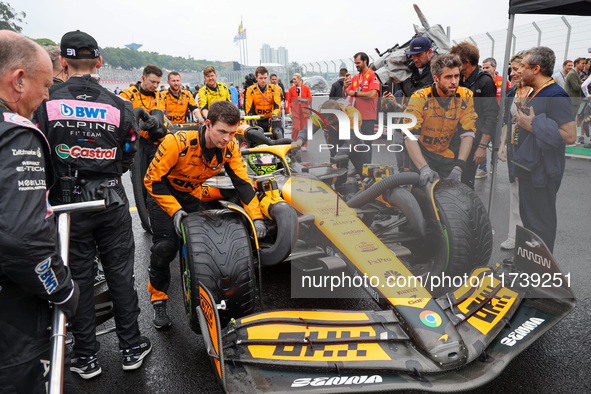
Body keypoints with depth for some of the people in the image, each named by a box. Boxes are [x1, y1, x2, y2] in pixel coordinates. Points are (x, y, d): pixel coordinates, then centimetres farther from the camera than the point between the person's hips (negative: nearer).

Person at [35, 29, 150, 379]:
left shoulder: (46, 103, -7)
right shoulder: (119, 106, -4)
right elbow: (127, 158, 2)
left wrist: (61, 179, 13)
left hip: (67, 204, 0)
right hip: (111, 202, 1)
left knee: (79, 278, 11)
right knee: (120, 274, 12)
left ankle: (86, 357, 25)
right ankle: (132, 348, 24)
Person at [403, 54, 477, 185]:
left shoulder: (465, 97, -8)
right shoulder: (419, 98, -18)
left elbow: (467, 134, -11)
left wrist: (458, 167, -25)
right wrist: (424, 168, -39)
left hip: (445, 155, 4)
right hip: (420, 153, -3)